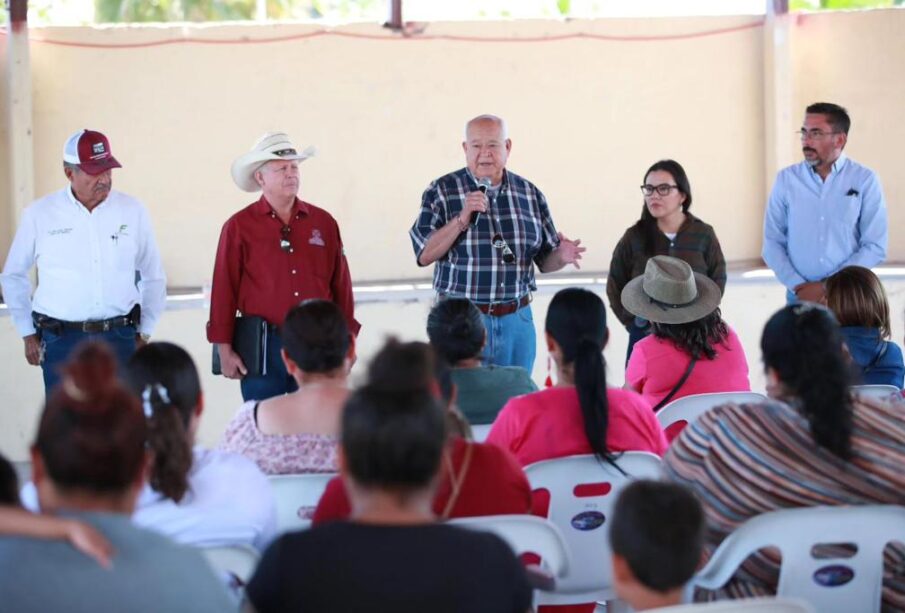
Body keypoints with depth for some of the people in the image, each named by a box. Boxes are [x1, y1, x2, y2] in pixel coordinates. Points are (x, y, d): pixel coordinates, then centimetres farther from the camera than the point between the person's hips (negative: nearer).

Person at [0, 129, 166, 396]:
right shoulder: (39, 214, -1)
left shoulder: (132, 211, 2)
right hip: (61, 341, -1)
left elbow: (153, 277, 12)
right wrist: (28, 334, 9)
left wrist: (144, 333, 10)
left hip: (119, 338, 1)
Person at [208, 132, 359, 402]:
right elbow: (224, 290, -1)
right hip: (262, 348, -2)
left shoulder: (323, 223, 9)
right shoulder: (239, 227, 0)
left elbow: (341, 286, 12)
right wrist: (225, 349, -4)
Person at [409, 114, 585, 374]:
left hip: (517, 322, 3)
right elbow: (424, 255, -9)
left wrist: (561, 256, -10)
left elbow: (544, 260, 13)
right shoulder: (442, 191, -2)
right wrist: (462, 219, -19)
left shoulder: (530, 194, 8)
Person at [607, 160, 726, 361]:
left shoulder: (703, 235, 1)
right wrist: (632, 321, -1)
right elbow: (615, 285, 7)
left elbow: (717, 281, 8)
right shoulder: (635, 237, 0)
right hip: (645, 337, 0)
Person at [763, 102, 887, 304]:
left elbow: (875, 247, -7)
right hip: (800, 297, 1)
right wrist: (799, 286, -12)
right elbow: (772, 242, 1)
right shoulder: (786, 179, 2)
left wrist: (827, 286, -12)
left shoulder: (866, 181, -3)